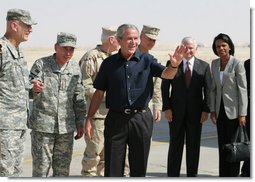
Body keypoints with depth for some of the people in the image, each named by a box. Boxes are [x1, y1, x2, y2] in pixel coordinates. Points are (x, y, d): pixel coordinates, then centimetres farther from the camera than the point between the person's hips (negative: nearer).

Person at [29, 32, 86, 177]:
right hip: (42, 125, -4)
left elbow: (79, 98, 12)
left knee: (63, 168, 10)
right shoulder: (41, 64, -5)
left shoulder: (75, 67, 7)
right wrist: (34, 89, -34)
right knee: (41, 166, 0)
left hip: (66, 127, 4)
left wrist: (80, 123, 10)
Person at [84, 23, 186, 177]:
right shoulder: (109, 63, 2)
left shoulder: (146, 60, 3)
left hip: (141, 118, 1)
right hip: (116, 118, 0)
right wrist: (89, 119, -1)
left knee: (139, 166, 11)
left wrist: (174, 66, -34)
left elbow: (166, 74, -11)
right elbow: (99, 93, 5)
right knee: (113, 168, 3)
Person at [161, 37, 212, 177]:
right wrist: (166, 108, -7)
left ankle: (192, 174, 17)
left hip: (195, 112, 1)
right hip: (176, 111, -1)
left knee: (194, 145, 7)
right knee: (175, 145, 5)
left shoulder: (204, 66, 4)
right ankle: (172, 175, 12)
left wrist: (206, 110, -5)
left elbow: (208, 90, 3)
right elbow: (165, 87, 1)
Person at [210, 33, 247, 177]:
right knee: (222, 145, 8)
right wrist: (213, 109, 6)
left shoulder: (237, 64, -9)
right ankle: (223, 175, 15)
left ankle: (233, 175, 8)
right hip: (220, 109, 5)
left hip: (233, 110, -5)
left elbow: (243, 89, -11)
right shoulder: (215, 63, 8)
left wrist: (242, 114, -15)